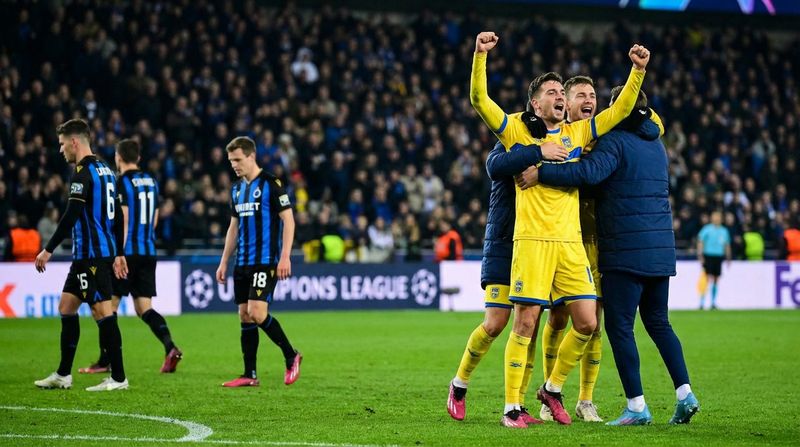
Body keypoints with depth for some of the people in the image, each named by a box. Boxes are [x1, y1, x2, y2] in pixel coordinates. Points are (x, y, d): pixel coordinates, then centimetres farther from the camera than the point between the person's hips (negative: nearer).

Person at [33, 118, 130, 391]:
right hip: (105, 251, 10)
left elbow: (71, 216, -21)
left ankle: (118, 378, -5)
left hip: (91, 254, -10)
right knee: (66, 307, 14)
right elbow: (117, 216, 18)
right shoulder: (105, 170, 15)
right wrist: (119, 254, 21)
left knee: (103, 313, -7)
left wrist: (49, 250, -17)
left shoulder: (83, 173, -14)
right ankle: (63, 375, 17)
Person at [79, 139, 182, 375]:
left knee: (109, 305, 4)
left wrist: (118, 254, -16)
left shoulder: (122, 182, -9)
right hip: (148, 252, 7)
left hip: (127, 251, -7)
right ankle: (170, 348, -16)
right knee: (144, 307, 5)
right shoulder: (151, 181, 13)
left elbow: (123, 220, -15)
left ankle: (105, 361, 9)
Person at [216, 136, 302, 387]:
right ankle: (249, 375, 7)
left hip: (265, 261, -8)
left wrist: (285, 257, -18)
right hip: (242, 263, 8)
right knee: (245, 316, 5)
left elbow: (288, 220, -11)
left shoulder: (271, 184, -8)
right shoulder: (237, 189, 15)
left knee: (257, 312, -17)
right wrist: (224, 262, 17)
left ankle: (291, 356, 1)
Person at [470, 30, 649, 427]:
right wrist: (480, 55, -18)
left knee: (587, 323, 1)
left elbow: (621, 110, 15)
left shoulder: (577, 132, 15)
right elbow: (479, 100, -6)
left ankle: (552, 389, 22)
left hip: (571, 242, 4)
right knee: (525, 324, -6)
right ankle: (512, 408, 1)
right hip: (532, 241, -4)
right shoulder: (516, 131, 5)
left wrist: (638, 70, 2)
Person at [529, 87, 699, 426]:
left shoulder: (615, 141, -8)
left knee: (619, 326, -2)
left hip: (626, 251, -8)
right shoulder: (656, 144, 17)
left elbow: (591, 172, -26)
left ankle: (637, 407, -4)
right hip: (661, 248, 8)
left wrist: (541, 172, -24)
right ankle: (685, 394, 9)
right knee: (658, 322, 17)